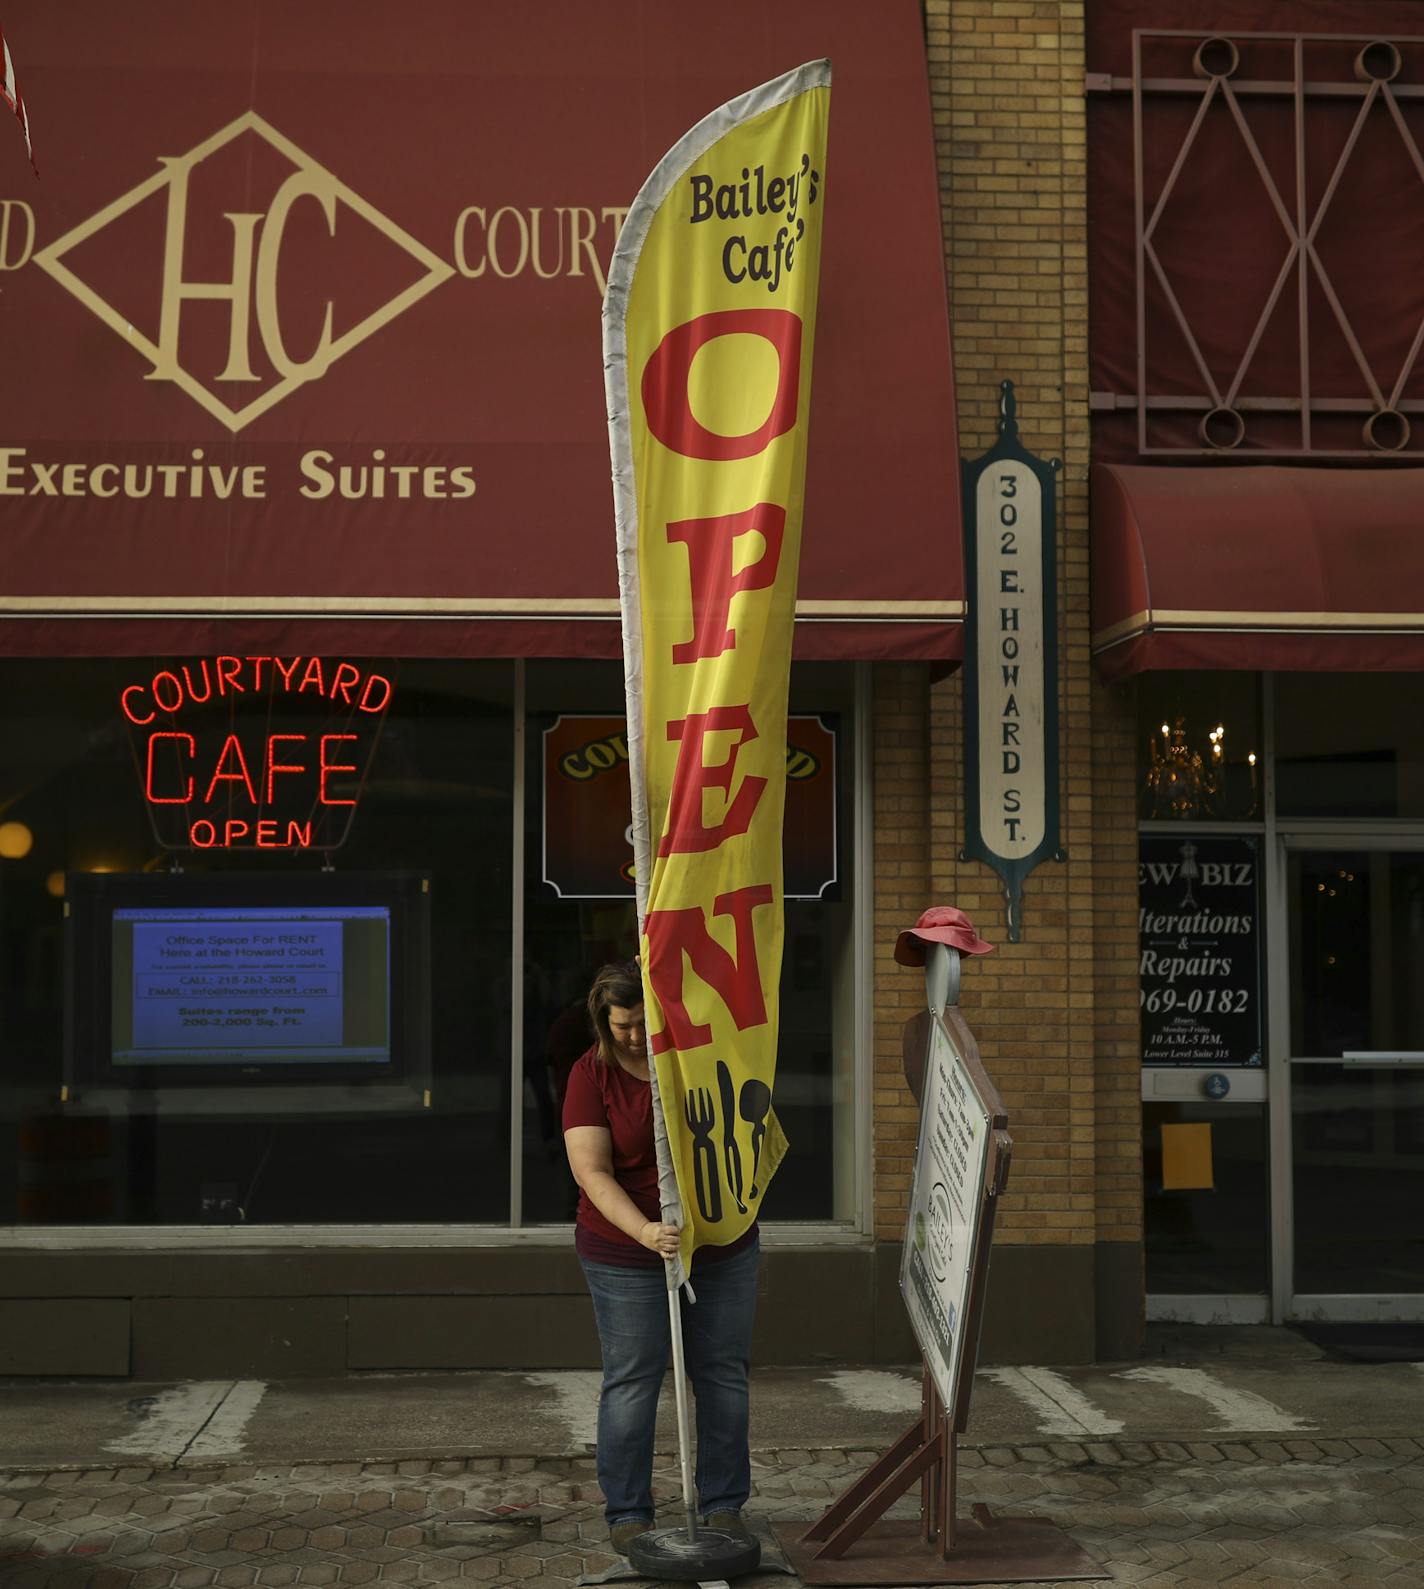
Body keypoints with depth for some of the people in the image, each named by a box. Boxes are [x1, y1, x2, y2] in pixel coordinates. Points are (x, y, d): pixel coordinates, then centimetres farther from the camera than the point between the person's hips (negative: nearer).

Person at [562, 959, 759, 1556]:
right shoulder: (591, 1074, -10)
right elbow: (592, 1171, -15)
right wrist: (643, 1230, -29)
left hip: (724, 1247, 3)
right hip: (625, 1256, -3)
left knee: (723, 1375, 9)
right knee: (631, 1381, 3)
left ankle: (724, 1506, 23)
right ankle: (627, 1512, 16)